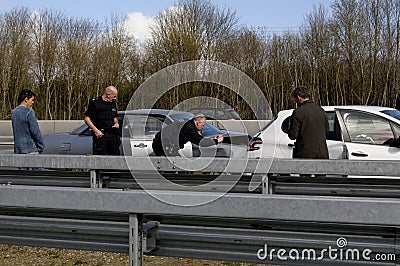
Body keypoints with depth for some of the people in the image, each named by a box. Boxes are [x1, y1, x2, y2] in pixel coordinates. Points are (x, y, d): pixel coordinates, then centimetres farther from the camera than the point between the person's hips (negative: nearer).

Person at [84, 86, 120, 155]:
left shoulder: (113, 103, 15)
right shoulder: (95, 103, -5)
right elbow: (87, 118, -7)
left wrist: (116, 123, 6)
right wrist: (96, 130, -15)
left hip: (112, 135, 6)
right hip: (100, 135, -6)